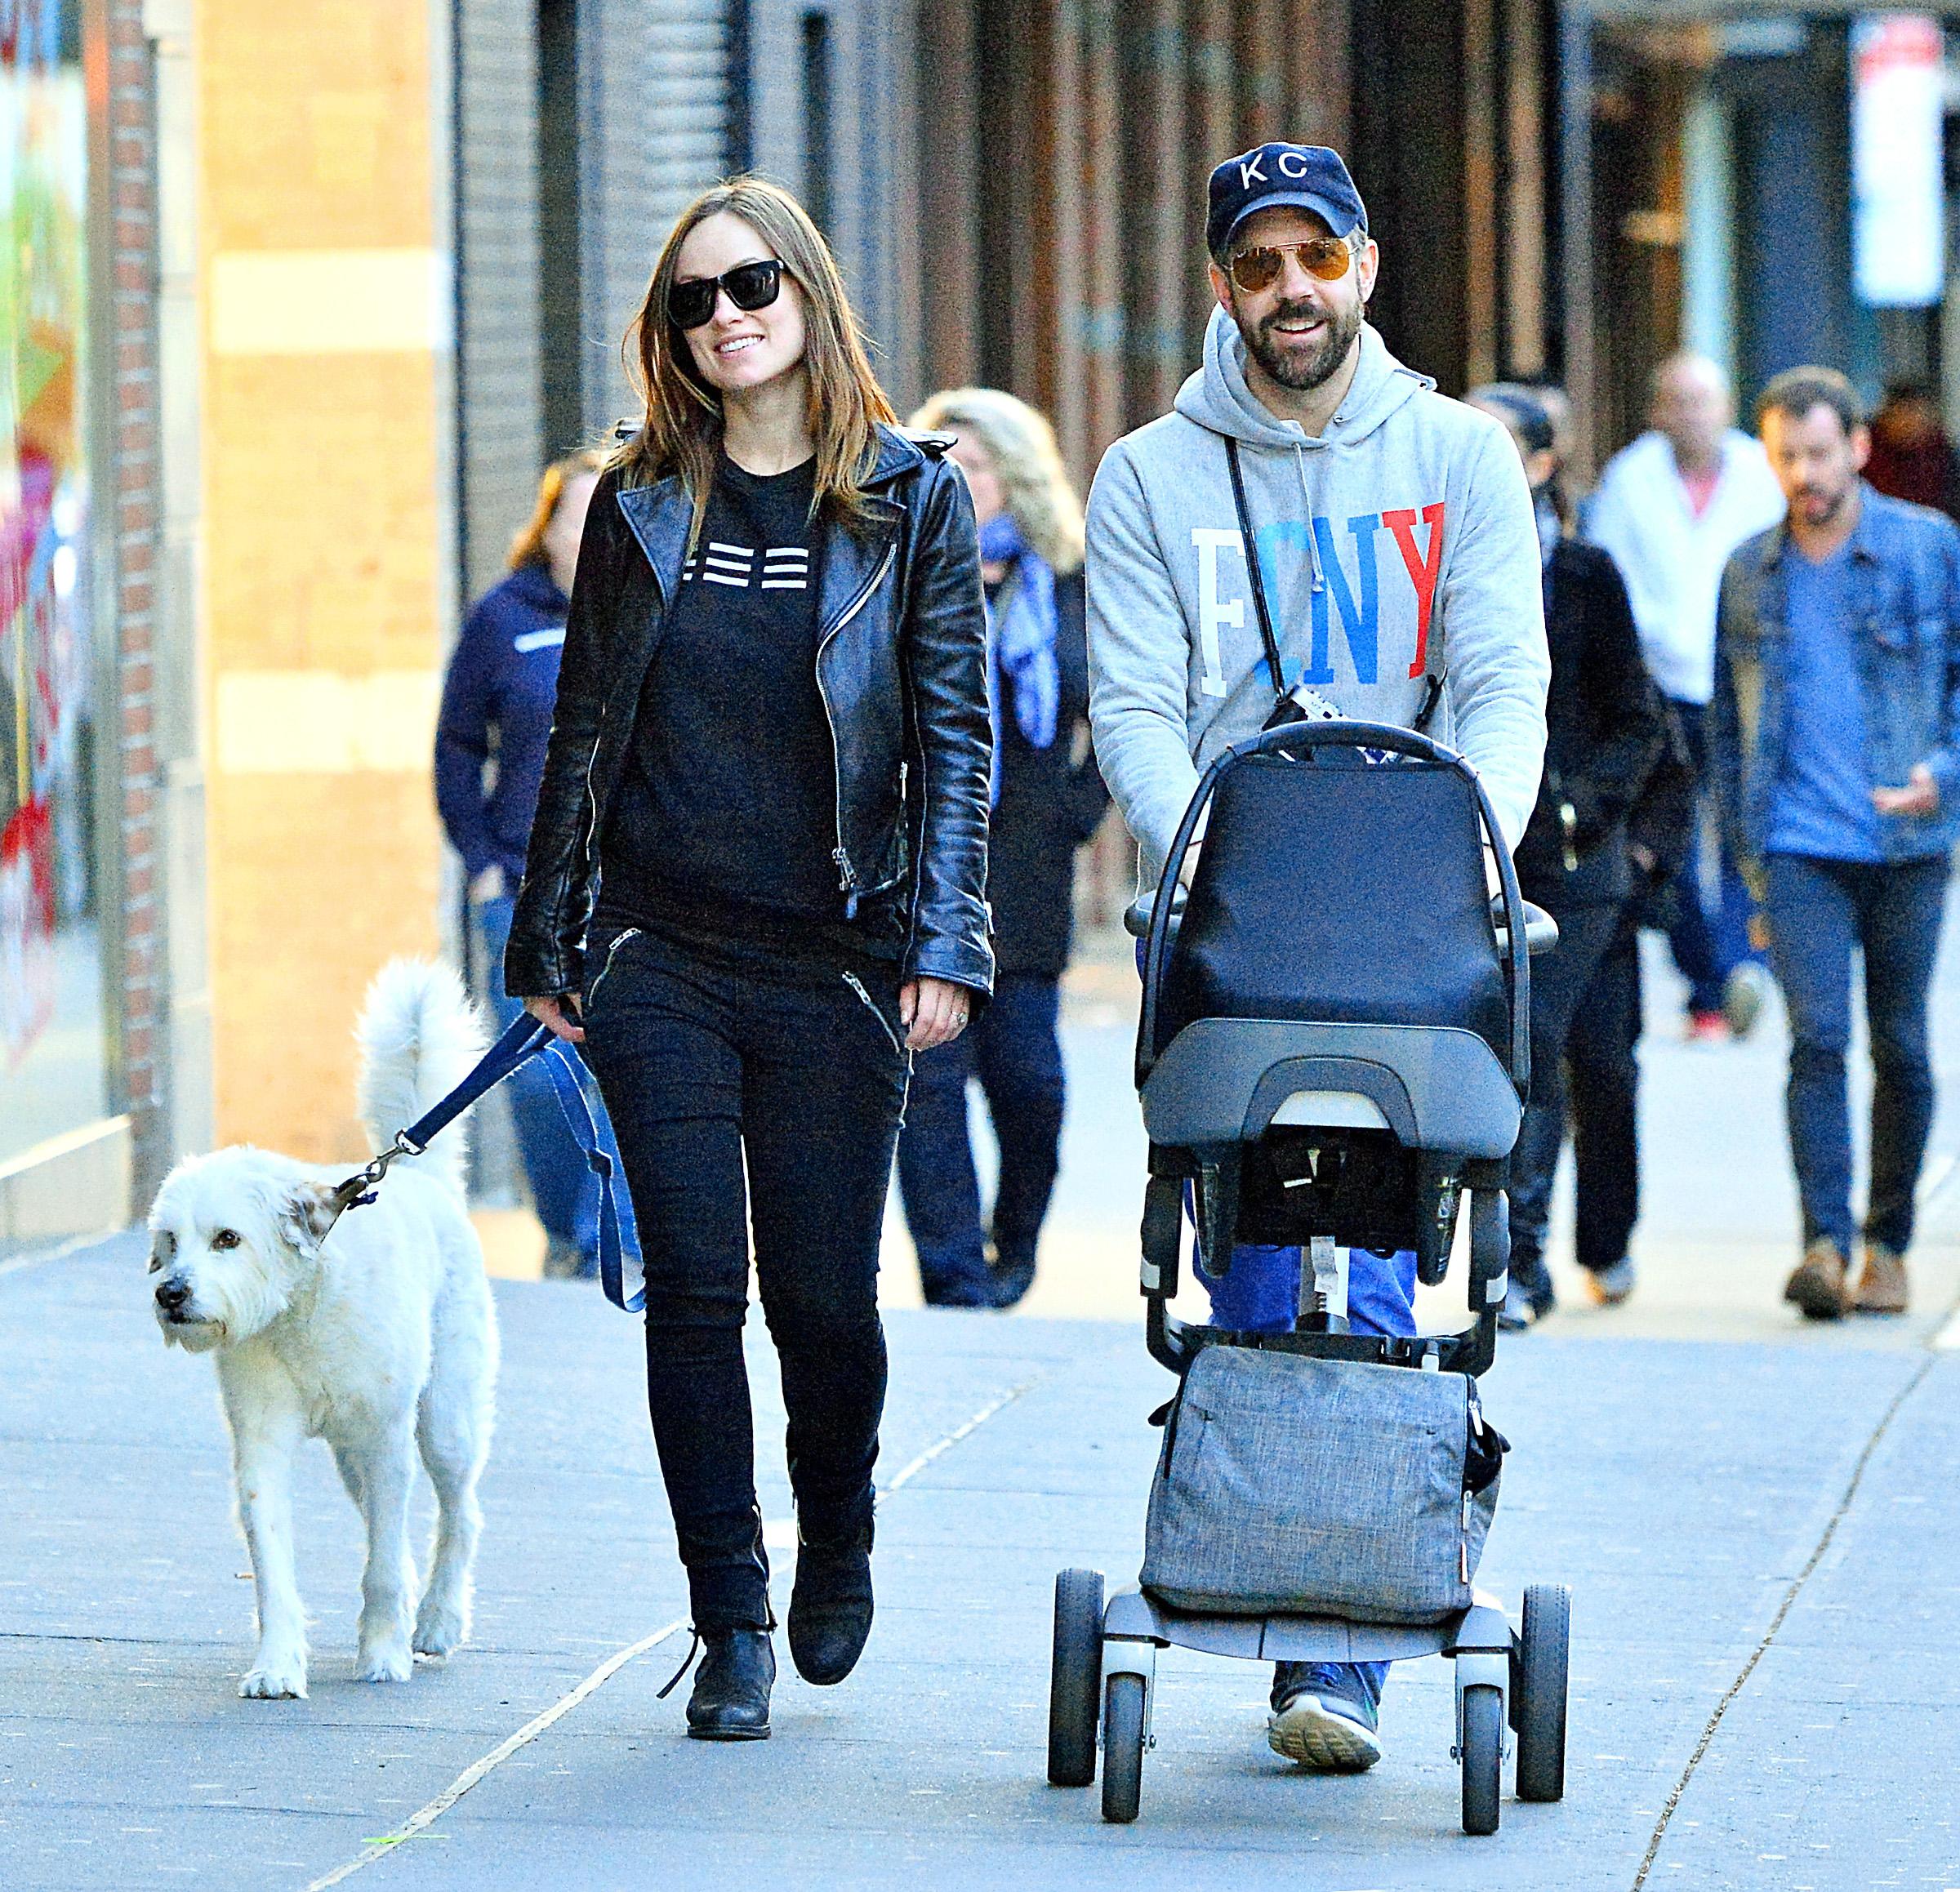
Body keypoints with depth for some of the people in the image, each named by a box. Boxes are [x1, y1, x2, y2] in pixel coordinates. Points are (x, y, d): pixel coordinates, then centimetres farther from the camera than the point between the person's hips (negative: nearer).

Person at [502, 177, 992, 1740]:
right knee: (696, 1291, -4)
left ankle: (837, 1537, 31)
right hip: (661, 963, 2)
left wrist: (943, 947, -9)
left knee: (825, 1298, 2)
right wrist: (547, 948, 9)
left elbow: (953, 736, 0)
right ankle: (733, 1626, 4)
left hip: (833, 966, -2)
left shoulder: (911, 500, 2)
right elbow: (582, 731, 12)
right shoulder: (642, 505, 8)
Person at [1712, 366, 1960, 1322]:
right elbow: (1729, 718, 17)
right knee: (1816, 1036, -13)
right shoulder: (1749, 572, 9)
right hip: (1798, 846, 1)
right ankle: (1824, 1243, -16)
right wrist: (1742, 840, 12)